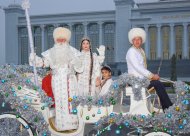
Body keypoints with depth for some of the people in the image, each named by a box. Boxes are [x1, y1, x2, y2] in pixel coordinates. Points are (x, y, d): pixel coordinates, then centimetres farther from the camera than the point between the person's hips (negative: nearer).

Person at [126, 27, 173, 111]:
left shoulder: (141, 51, 17)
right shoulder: (131, 52, -11)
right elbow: (137, 67, -19)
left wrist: (152, 75, 3)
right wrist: (151, 76, -19)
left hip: (142, 78, 8)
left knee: (159, 84, -10)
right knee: (158, 84, -18)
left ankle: (166, 109, -12)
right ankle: (168, 108, -13)